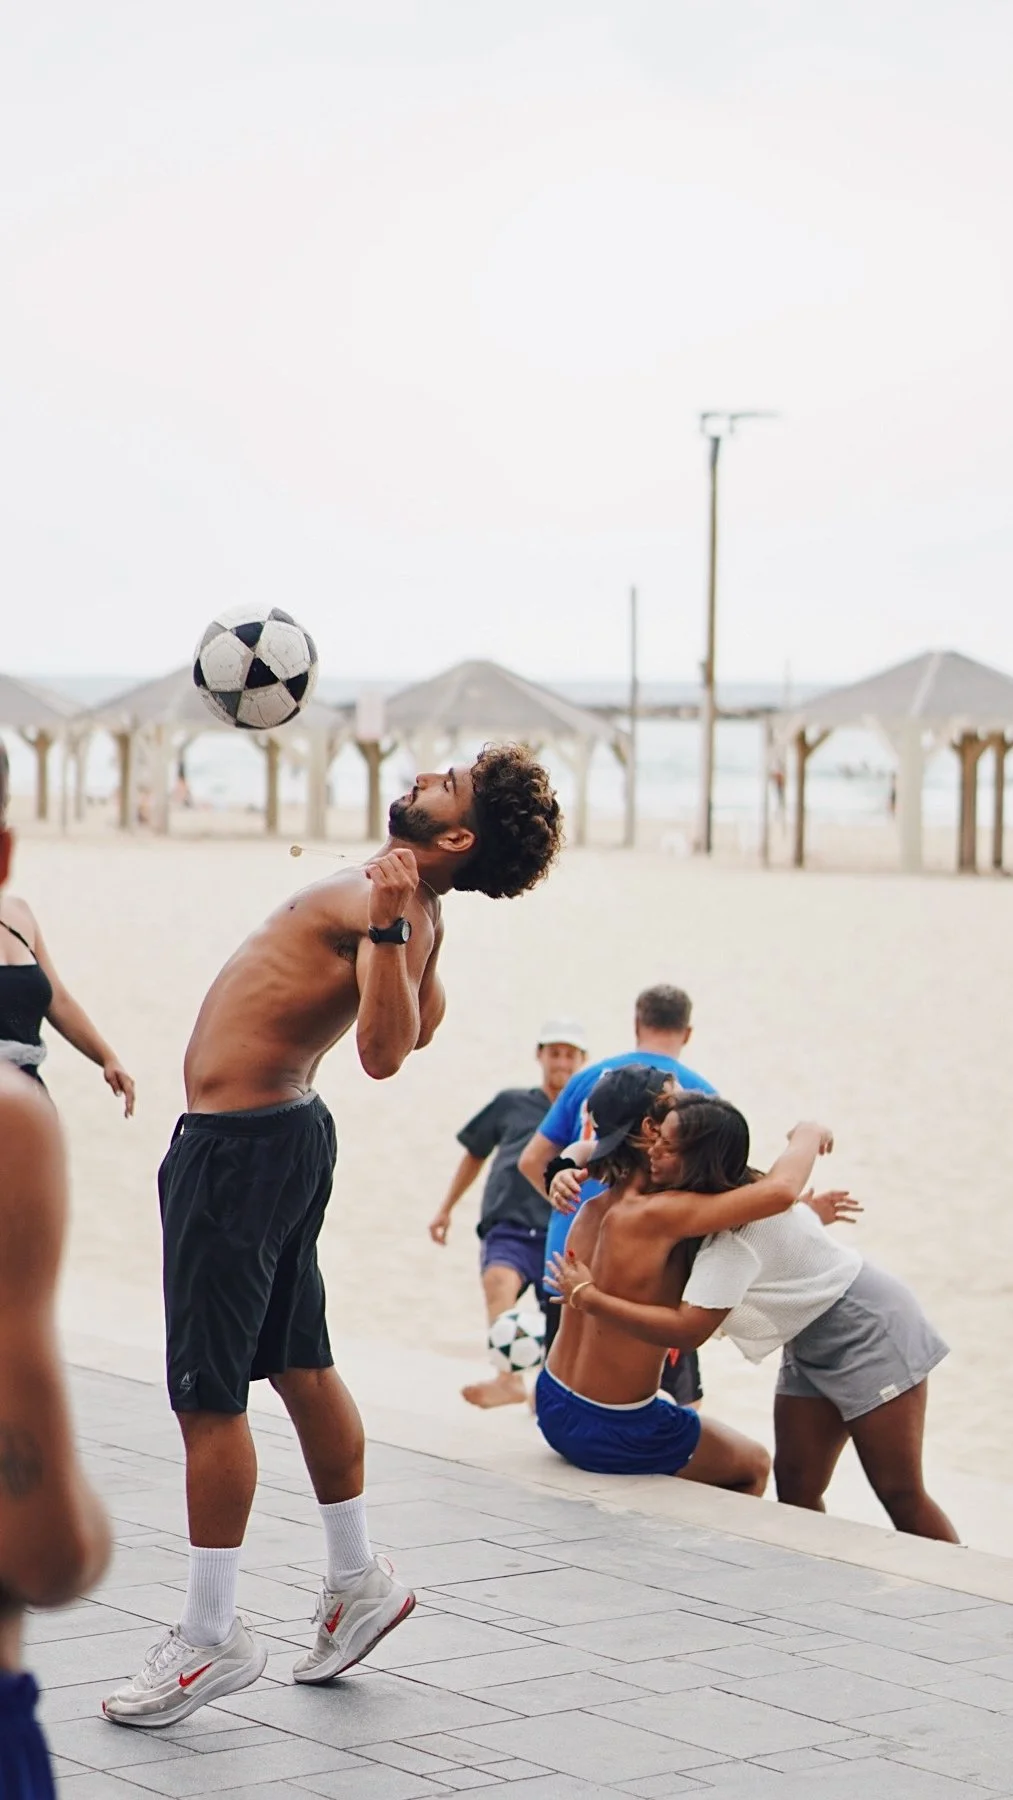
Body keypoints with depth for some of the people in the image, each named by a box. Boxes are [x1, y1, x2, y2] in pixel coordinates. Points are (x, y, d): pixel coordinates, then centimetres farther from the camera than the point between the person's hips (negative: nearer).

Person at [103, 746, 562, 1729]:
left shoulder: (394, 906, -20)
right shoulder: (401, 903, 9)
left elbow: (384, 1049, -35)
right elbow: (423, 1019, 26)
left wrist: (386, 927, -44)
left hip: (237, 1146, -10)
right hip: (279, 1132, 10)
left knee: (206, 1391, -5)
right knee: (301, 1364, 19)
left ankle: (211, 1637, 0)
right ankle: (356, 1580, 30)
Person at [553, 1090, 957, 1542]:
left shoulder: (738, 1231, -30)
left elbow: (688, 1328, -37)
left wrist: (589, 1297, -32)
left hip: (867, 1328, -9)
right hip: (812, 1343, 9)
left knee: (900, 1495, -9)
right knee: (795, 1489, 1)